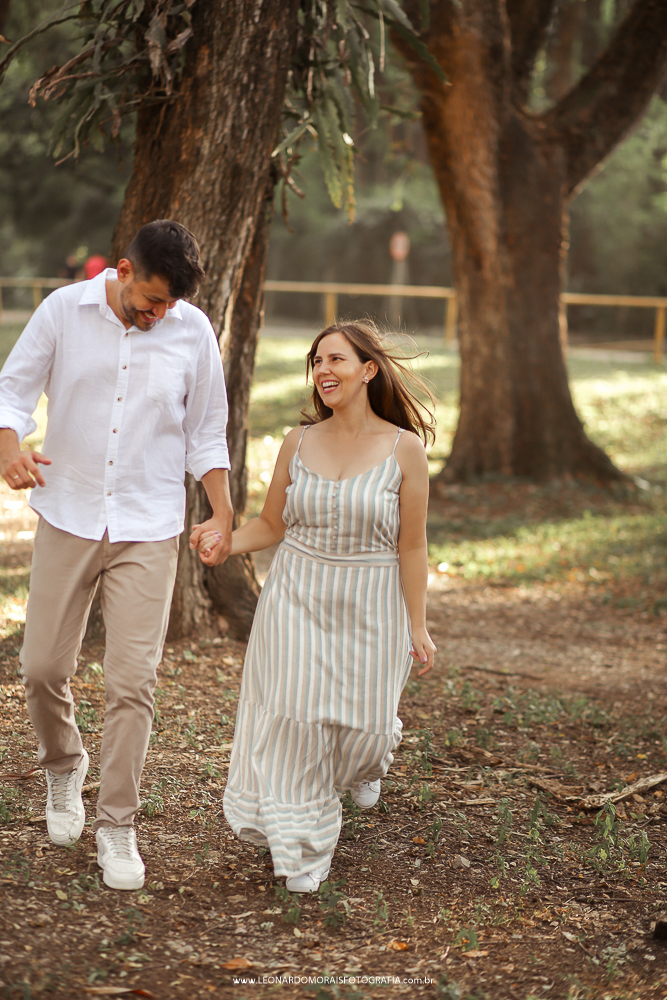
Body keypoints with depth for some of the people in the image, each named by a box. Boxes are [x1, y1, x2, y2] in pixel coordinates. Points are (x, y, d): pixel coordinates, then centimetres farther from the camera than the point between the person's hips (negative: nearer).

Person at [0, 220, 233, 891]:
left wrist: (222, 514, 4)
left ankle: (117, 825, 7)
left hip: (149, 530, 0)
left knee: (132, 680, -5)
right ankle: (63, 765, 35)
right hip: (68, 516, 1)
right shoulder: (64, 311, -4)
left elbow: (206, 431, 8)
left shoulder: (193, 331, -1)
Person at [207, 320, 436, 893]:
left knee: (362, 724, 4)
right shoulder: (299, 444, 0)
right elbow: (270, 525, 7)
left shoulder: (404, 449, -7)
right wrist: (221, 541, -12)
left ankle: (367, 762, 45)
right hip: (297, 597, 2)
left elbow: (412, 546, -5)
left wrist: (417, 626, -4)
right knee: (294, 717, -7)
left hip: (368, 604, -1)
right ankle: (302, 850, 5)